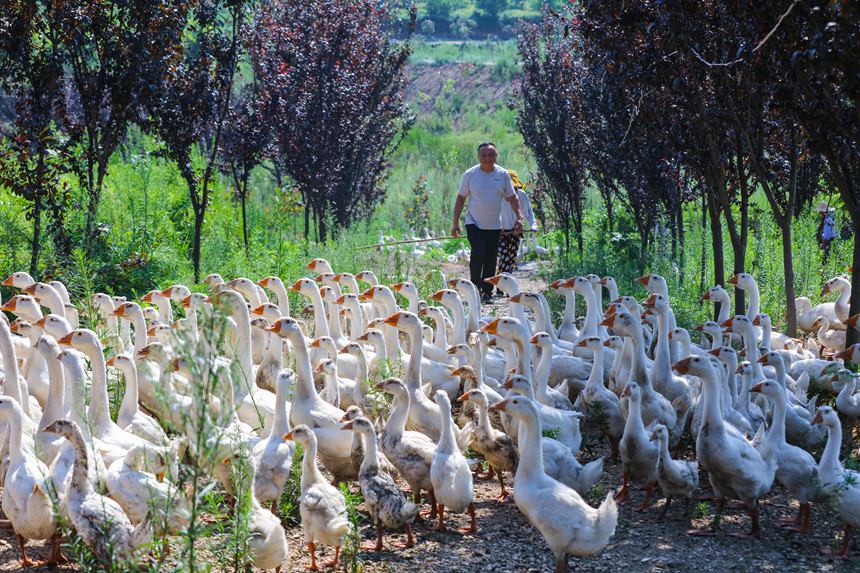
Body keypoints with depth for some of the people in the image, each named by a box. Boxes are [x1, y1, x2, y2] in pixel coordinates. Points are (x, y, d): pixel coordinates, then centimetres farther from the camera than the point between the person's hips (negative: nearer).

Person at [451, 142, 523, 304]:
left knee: (490, 260, 4)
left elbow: (512, 198, 9)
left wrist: (518, 217, -4)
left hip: (494, 225, 2)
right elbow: (461, 198, 3)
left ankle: (487, 292, 13)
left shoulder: (502, 175, 2)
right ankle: (475, 286, -6)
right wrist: (455, 222, -1)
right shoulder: (470, 174, -3)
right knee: (478, 253, -20)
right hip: (474, 223, -2)